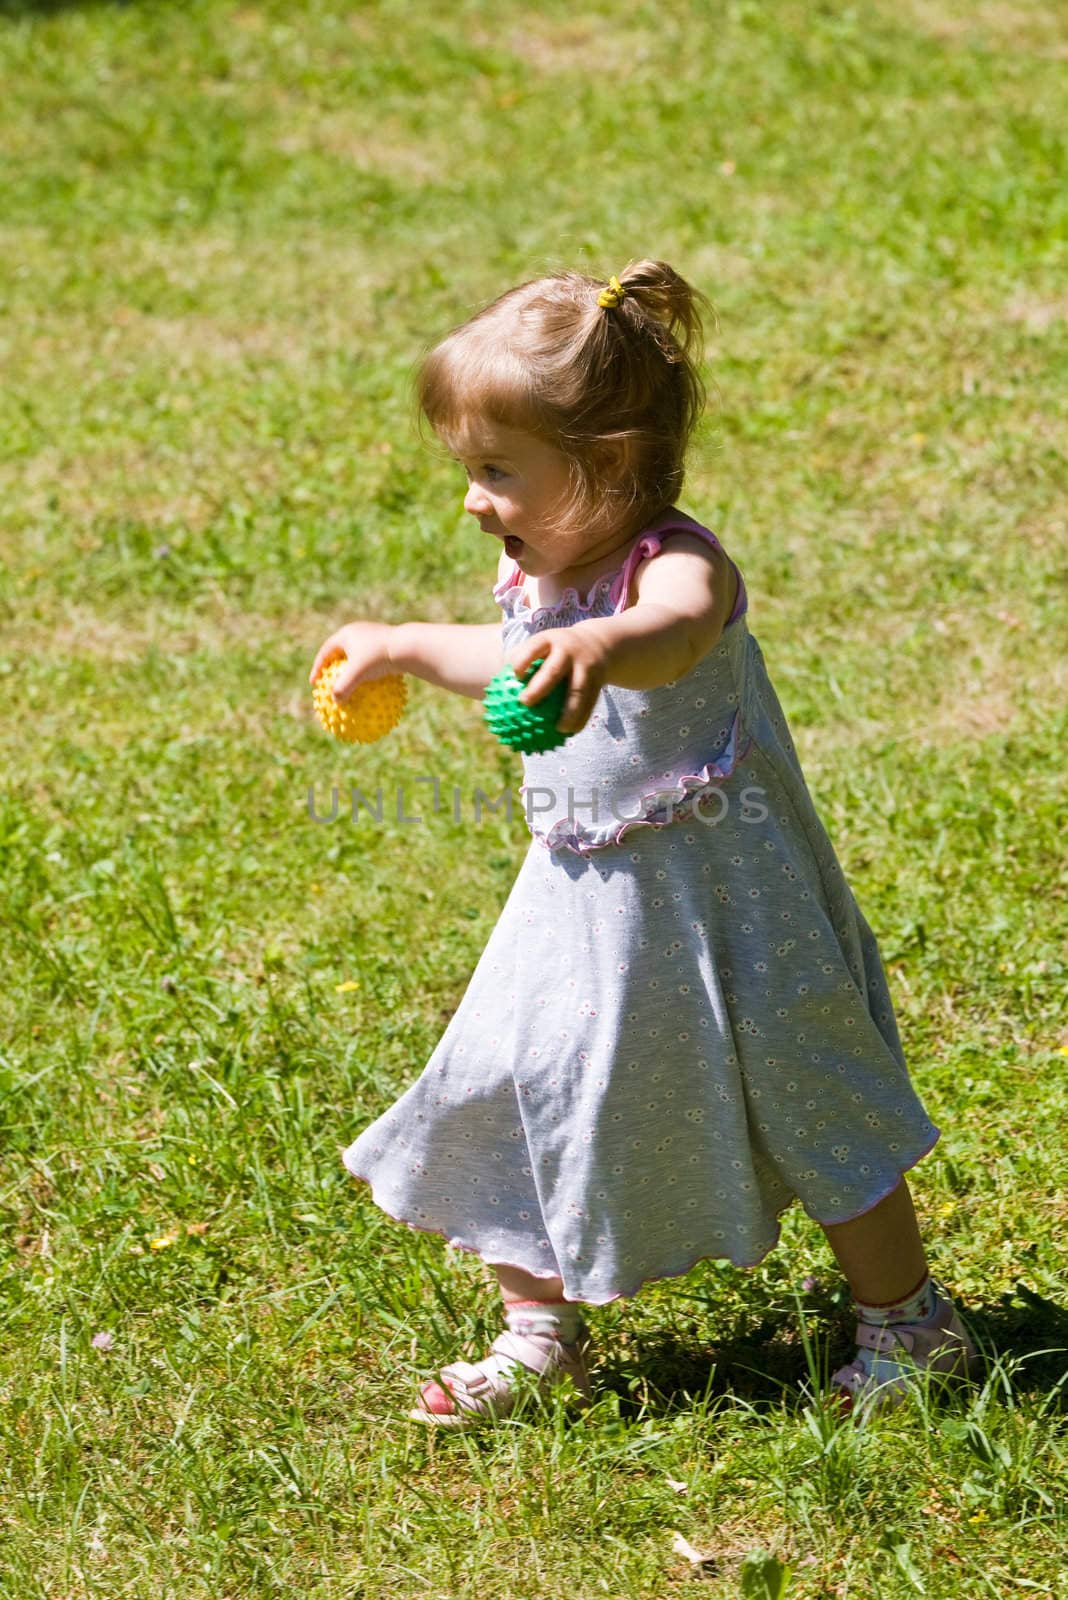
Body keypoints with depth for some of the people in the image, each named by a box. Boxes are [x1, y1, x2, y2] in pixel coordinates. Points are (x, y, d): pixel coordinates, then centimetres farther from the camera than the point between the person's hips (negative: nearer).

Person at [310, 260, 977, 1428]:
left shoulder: (674, 565, -25)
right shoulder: (534, 576, 0)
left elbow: (676, 631, -52)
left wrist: (603, 645, -73)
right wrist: (402, 651, 30)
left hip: (712, 905, -7)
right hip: (577, 900, 7)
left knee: (804, 1105, 5)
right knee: (512, 1092, 5)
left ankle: (908, 1324, 25)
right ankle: (540, 1334, 24)